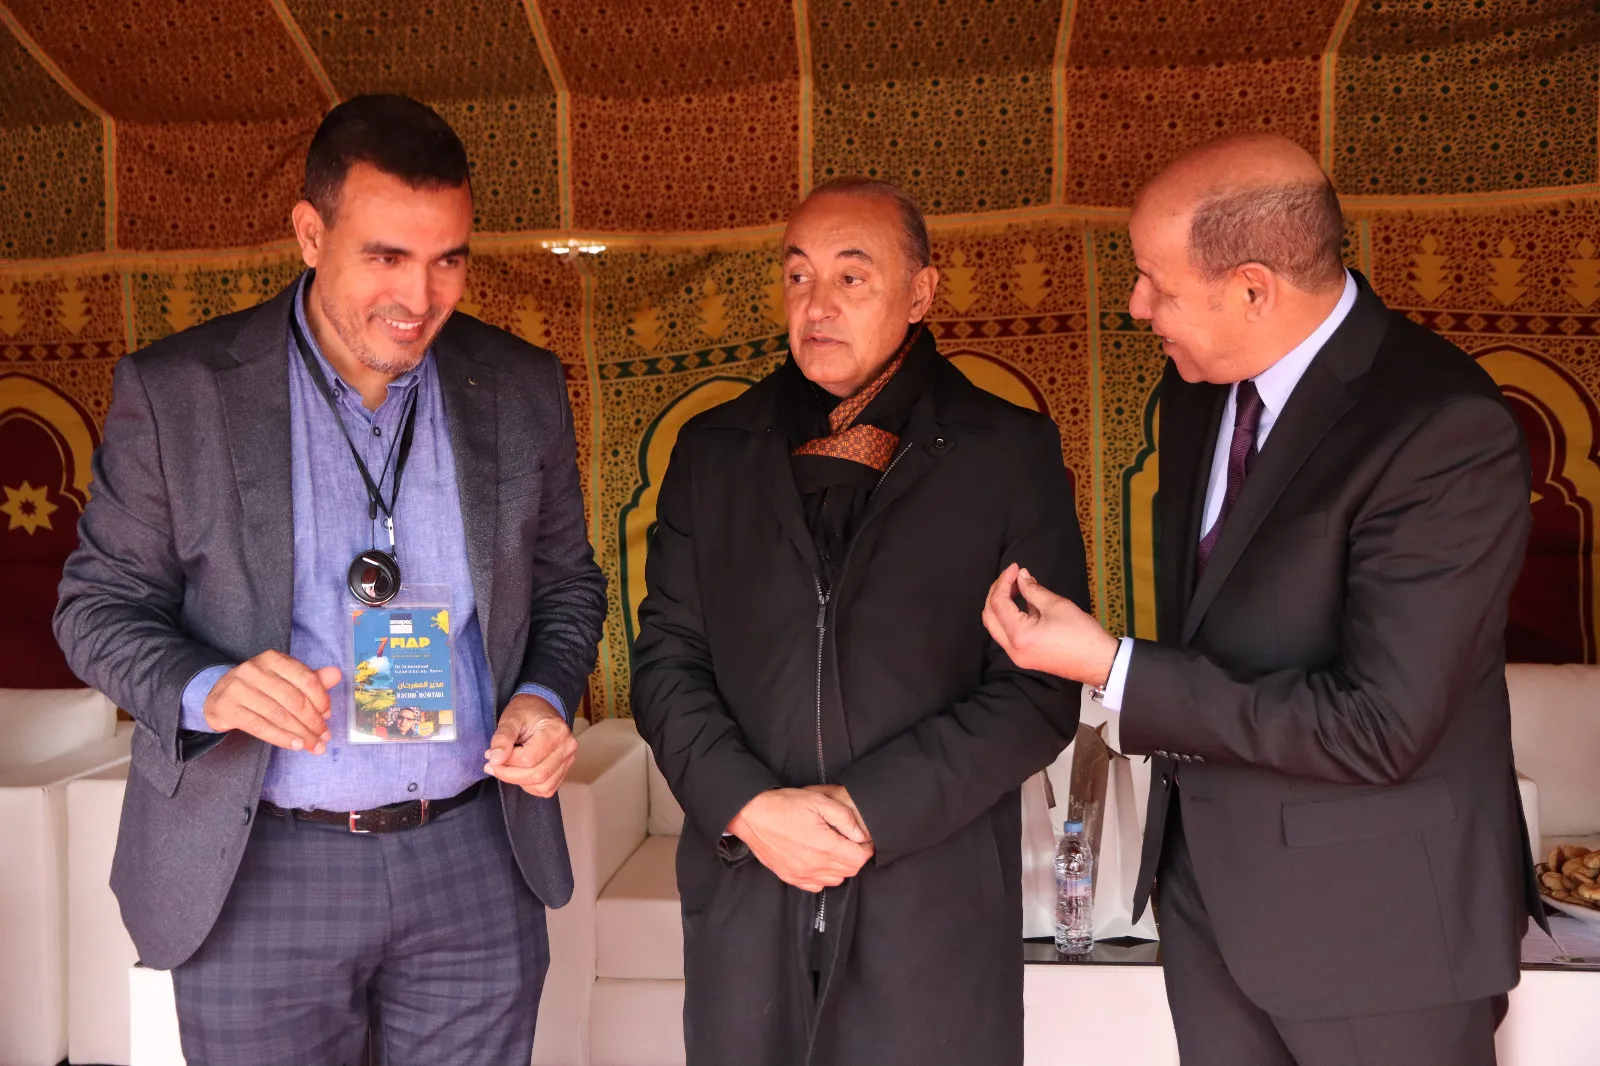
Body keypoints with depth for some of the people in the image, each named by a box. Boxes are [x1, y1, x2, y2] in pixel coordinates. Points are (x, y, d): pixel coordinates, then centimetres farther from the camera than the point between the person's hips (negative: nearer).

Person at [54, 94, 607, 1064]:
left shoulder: (522, 387, 1)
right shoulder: (176, 391, -6)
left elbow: (566, 583, 10)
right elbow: (101, 602, 0)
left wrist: (546, 697, -9)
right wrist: (202, 691, -20)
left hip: (475, 863, 2)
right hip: (258, 874, -2)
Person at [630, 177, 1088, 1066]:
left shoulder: (1012, 452, -1)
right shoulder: (714, 450, 7)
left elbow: (1040, 691, -6)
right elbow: (667, 659, 5)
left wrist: (870, 810, -13)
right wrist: (747, 806, -10)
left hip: (936, 914, -2)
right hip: (743, 908, 2)